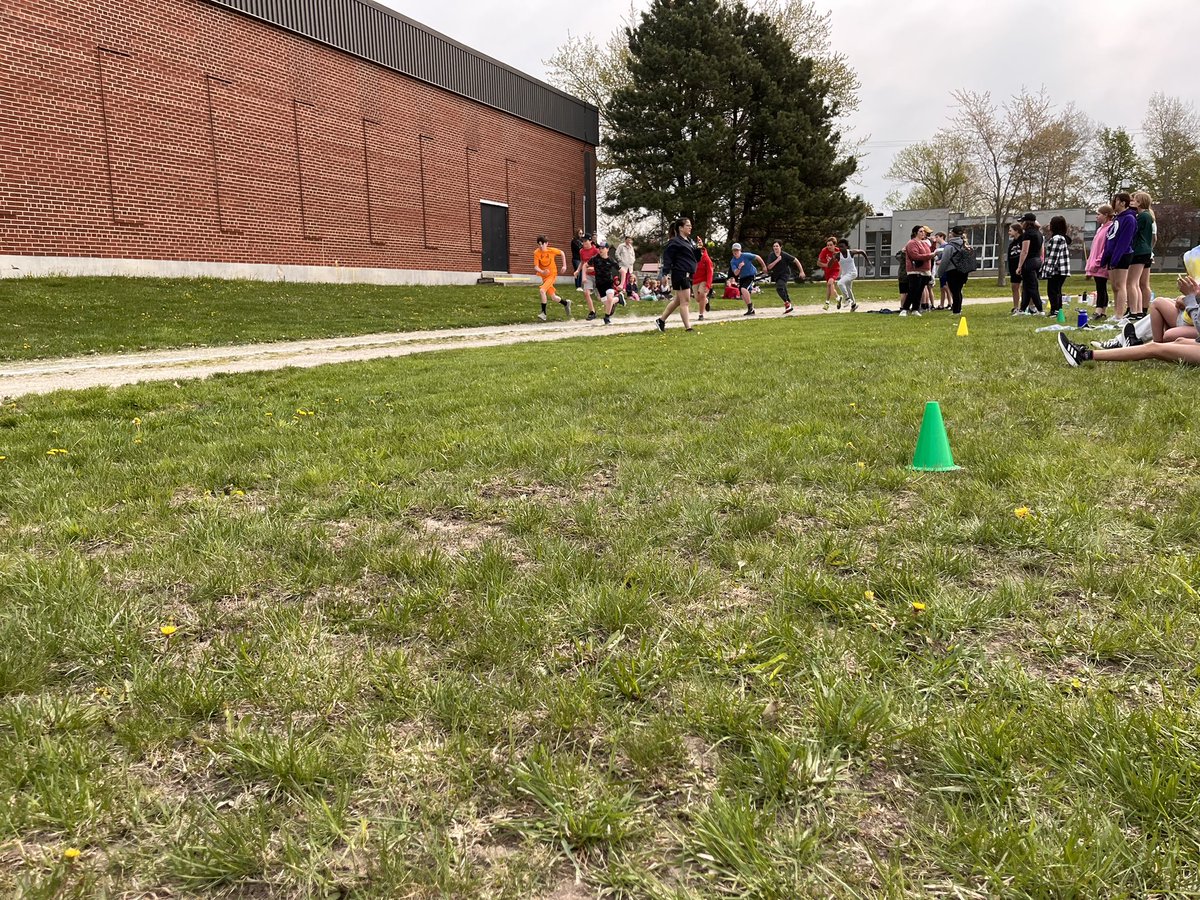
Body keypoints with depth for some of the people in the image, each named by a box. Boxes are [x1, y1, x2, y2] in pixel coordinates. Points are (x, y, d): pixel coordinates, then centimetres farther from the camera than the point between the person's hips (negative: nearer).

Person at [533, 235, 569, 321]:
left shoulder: (551, 250, -14)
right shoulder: (536, 253, -13)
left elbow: (562, 253, 6)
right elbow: (536, 267, -19)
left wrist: (564, 266, 2)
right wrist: (542, 271, -39)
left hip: (552, 275, -4)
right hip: (543, 276, 4)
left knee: (542, 290, -25)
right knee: (553, 297, 11)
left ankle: (543, 313, -21)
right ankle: (566, 303, 40)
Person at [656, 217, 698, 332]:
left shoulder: (689, 241, 17)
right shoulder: (675, 242, -8)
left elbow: (696, 259, 19)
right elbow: (667, 257, -13)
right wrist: (666, 273, -22)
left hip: (688, 275, 9)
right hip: (680, 274, -9)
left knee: (677, 300, 16)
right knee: (685, 301, -9)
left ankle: (661, 320, 26)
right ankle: (688, 328, -9)